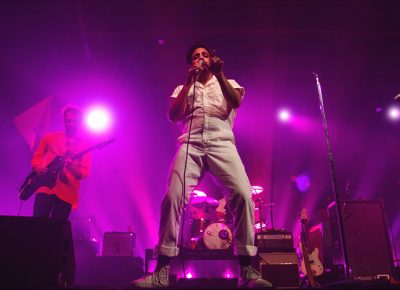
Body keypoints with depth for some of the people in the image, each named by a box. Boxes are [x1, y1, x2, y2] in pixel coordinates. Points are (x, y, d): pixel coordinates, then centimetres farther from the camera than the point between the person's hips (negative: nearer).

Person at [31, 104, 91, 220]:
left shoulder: (84, 145, 8)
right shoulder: (50, 137, 12)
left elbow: (85, 172, 0)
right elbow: (36, 157, 17)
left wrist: (72, 167, -21)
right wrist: (37, 167, -5)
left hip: (67, 193, 0)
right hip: (45, 187, 0)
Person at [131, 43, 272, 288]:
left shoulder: (228, 83, 26)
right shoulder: (183, 88, 27)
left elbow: (236, 101, 3)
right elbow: (173, 115, 8)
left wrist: (220, 74, -8)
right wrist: (189, 82, 6)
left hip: (221, 142, 0)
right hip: (190, 144, 1)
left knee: (242, 194, -22)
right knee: (173, 196, -19)